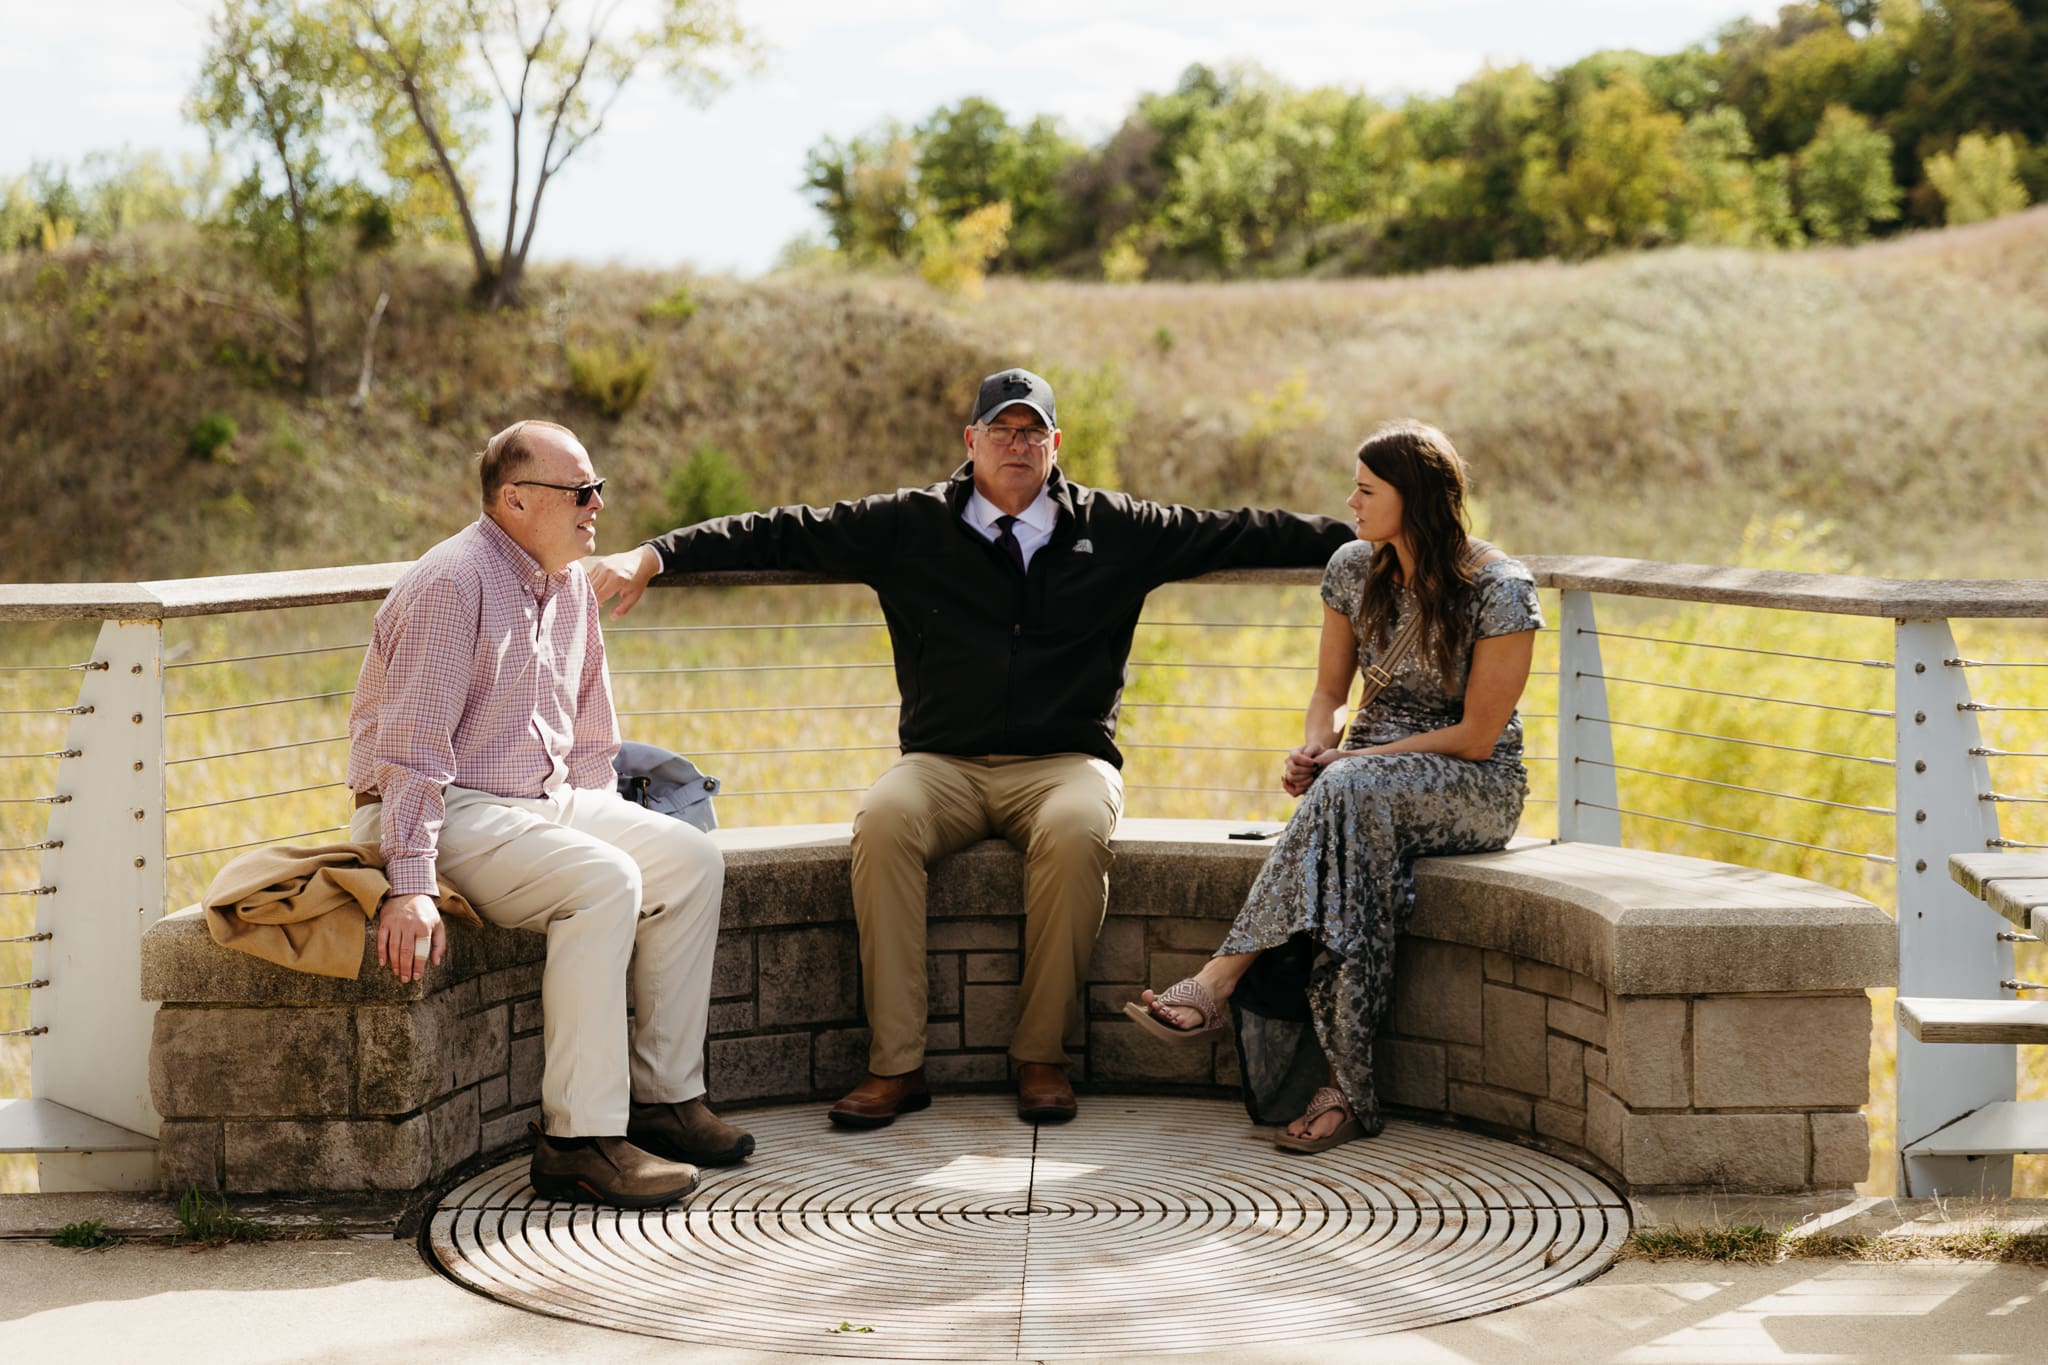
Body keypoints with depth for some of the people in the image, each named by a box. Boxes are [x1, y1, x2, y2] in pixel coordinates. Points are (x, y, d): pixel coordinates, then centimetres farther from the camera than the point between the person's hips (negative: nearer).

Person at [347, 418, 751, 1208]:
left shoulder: (570, 587, 11)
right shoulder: (452, 584, -17)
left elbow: (589, 741, 23)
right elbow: (412, 747, -23)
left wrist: (603, 820, 11)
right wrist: (411, 885, -30)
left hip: (548, 802, 9)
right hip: (453, 811, -9)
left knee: (692, 860, -3)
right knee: (604, 880, -29)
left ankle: (663, 1097, 2)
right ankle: (579, 1138, -29)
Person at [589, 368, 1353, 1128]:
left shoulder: (1114, 530, 11)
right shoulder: (910, 526, 9)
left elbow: (1242, 534, 14)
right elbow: (782, 534, 6)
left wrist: (1357, 537, 11)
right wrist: (655, 556, -3)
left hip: (1065, 763, 0)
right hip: (943, 764, 0)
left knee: (1076, 831, -35)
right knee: (882, 821, -32)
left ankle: (1042, 1057, -22)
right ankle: (895, 1065, -27)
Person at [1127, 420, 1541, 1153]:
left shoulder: (1499, 590, -12)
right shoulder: (1353, 570, 6)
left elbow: (1477, 736, -13)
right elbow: (1330, 691, 13)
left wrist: (1347, 762, -18)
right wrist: (1314, 749, -11)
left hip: (1475, 788, -4)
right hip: (1370, 782, 4)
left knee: (1348, 793, -38)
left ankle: (1219, 982, -39)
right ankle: (1344, 1090, -38)